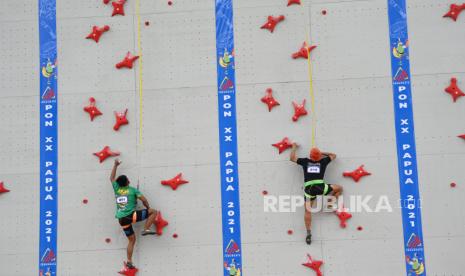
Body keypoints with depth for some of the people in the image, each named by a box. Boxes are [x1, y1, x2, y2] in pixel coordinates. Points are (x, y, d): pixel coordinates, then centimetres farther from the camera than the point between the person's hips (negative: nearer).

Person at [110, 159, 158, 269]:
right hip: (131, 215, -5)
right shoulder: (132, 190, 2)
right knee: (153, 212, 1)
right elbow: (143, 199, -5)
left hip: (121, 219, 5)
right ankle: (146, 229, -13)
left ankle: (129, 261, 9)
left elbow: (112, 178, 27)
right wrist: (148, 208, 14)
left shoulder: (117, 189, 12)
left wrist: (115, 165, 34)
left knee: (131, 239, 16)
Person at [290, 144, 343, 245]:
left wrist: (294, 148, 41)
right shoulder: (323, 161, 15)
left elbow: (292, 158, 26)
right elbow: (333, 155, 33)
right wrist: (322, 153, 36)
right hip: (320, 187, -1)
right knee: (339, 188, 19)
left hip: (309, 188, 1)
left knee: (307, 211, 4)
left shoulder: (305, 161, 14)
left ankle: (308, 233, -4)